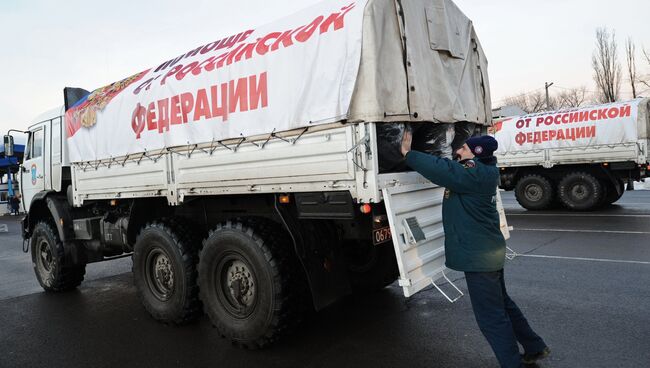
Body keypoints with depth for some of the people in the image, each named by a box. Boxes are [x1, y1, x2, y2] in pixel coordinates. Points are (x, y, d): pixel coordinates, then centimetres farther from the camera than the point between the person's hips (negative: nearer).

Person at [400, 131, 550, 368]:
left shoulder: (475, 174, -22)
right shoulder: (481, 172, 9)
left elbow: (442, 170, -31)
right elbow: (448, 167, 14)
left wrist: (408, 154, -21)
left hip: (479, 254, -11)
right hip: (487, 250, 11)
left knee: (491, 316, 2)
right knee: (501, 304, 25)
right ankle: (534, 348, 40)